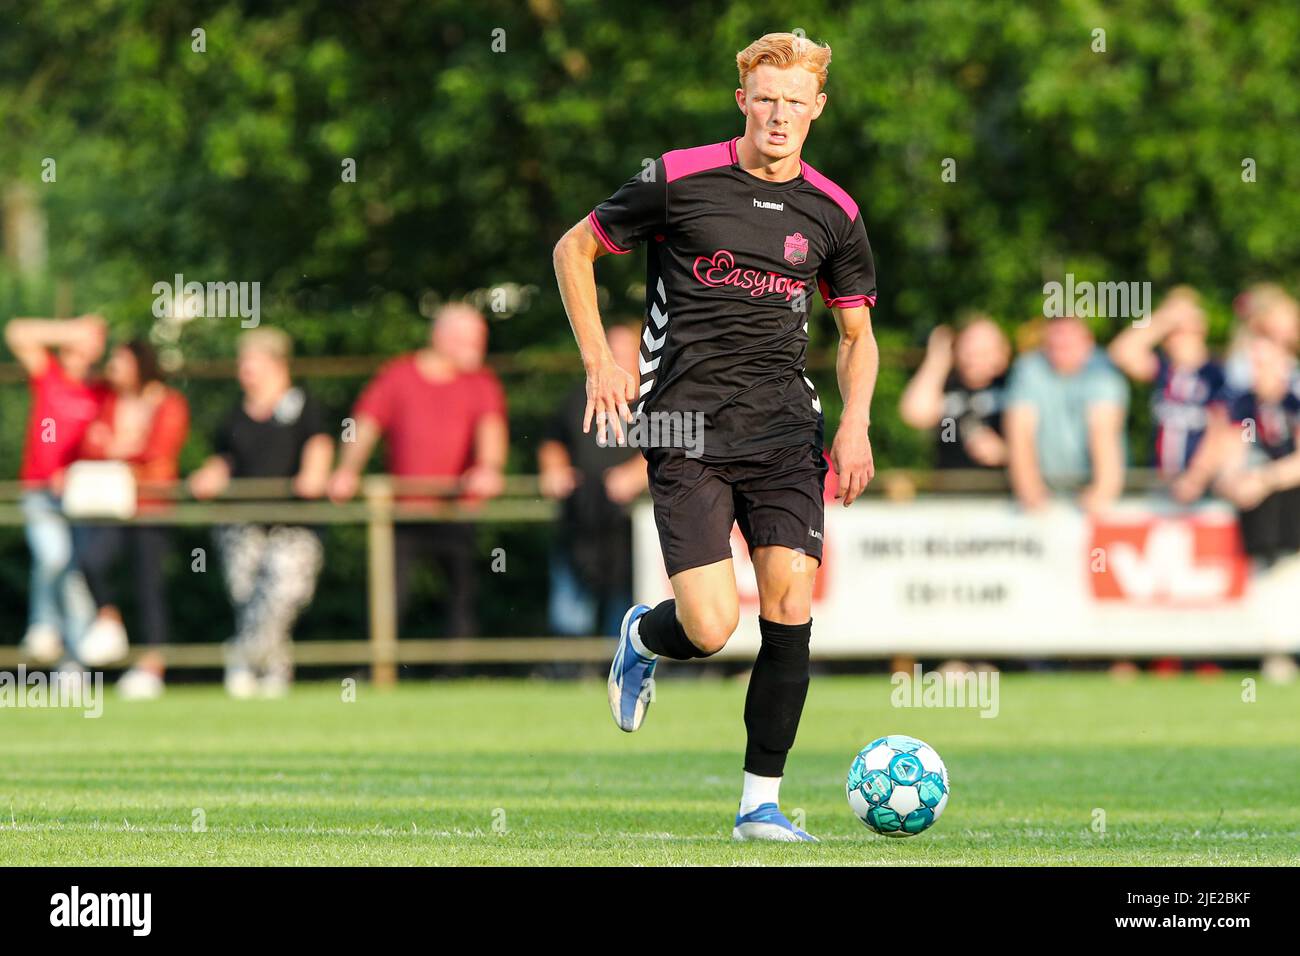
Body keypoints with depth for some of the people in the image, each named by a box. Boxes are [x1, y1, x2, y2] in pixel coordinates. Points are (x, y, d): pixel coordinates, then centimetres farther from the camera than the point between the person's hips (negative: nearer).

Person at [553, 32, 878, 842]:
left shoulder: (833, 214, 8)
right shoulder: (681, 180, -2)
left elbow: (857, 334, 20)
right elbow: (574, 249, 10)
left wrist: (856, 424, 2)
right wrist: (600, 362, 0)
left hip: (786, 432, 3)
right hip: (688, 433, -3)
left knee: (791, 607, -10)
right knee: (711, 629, -13)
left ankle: (762, 802, 2)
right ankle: (642, 636, 25)